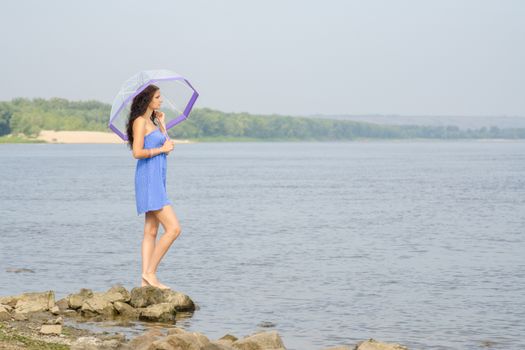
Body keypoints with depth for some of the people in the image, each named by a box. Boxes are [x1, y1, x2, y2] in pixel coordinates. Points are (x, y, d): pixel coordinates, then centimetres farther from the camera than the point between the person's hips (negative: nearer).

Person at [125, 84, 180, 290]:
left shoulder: (151, 122, 18)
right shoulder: (140, 121, -10)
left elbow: (167, 146, 15)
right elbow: (137, 152, -19)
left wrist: (162, 124, 17)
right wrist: (162, 149, -10)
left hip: (157, 179, 10)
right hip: (148, 179, -10)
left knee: (151, 232, 7)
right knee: (173, 229, -13)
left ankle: (145, 280, 8)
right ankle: (150, 272, -8)